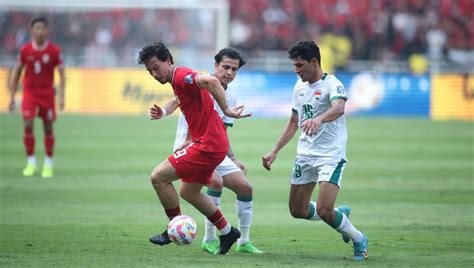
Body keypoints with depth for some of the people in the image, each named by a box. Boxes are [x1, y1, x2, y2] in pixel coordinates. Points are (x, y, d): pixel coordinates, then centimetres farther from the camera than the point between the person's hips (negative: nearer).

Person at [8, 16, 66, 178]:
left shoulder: (54, 51, -6)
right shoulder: (25, 50, -3)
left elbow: (62, 74, -2)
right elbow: (17, 73, 7)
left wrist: (62, 96, -13)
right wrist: (12, 97, 5)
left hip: (47, 92, 0)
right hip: (29, 91, 0)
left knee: (48, 128, 3)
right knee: (28, 125, -13)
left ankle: (48, 164, 17)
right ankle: (31, 162, -1)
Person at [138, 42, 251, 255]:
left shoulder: (181, 76, -16)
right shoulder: (178, 80, 16)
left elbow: (211, 81, -33)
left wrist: (226, 110, -29)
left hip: (208, 145, -11)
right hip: (208, 143, 11)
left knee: (158, 177, -9)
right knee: (188, 192, 22)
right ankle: (227, 232, 30)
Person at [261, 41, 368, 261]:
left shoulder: (332, 85, -14)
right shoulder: (299, 87, 10)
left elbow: (339, 108, -36)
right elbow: (293, 124, 21)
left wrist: (318, 119, -56)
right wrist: (274, 152, 16)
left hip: (331, 156, -8)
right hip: (305, 155, 8)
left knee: (323, 210, -19)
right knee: (298, 211, 8)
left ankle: (358, 240, 7)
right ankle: (340, 215, 32)